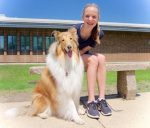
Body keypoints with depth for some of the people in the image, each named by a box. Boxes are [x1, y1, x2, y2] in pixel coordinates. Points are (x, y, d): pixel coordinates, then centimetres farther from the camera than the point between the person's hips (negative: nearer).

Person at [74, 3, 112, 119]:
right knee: (93, 59, -30)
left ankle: (101, 99, -27)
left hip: (83, 56, 4)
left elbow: (90, 47, -5)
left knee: (101, 58, -26)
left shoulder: (99, 33, -15)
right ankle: (91, 102, -32)